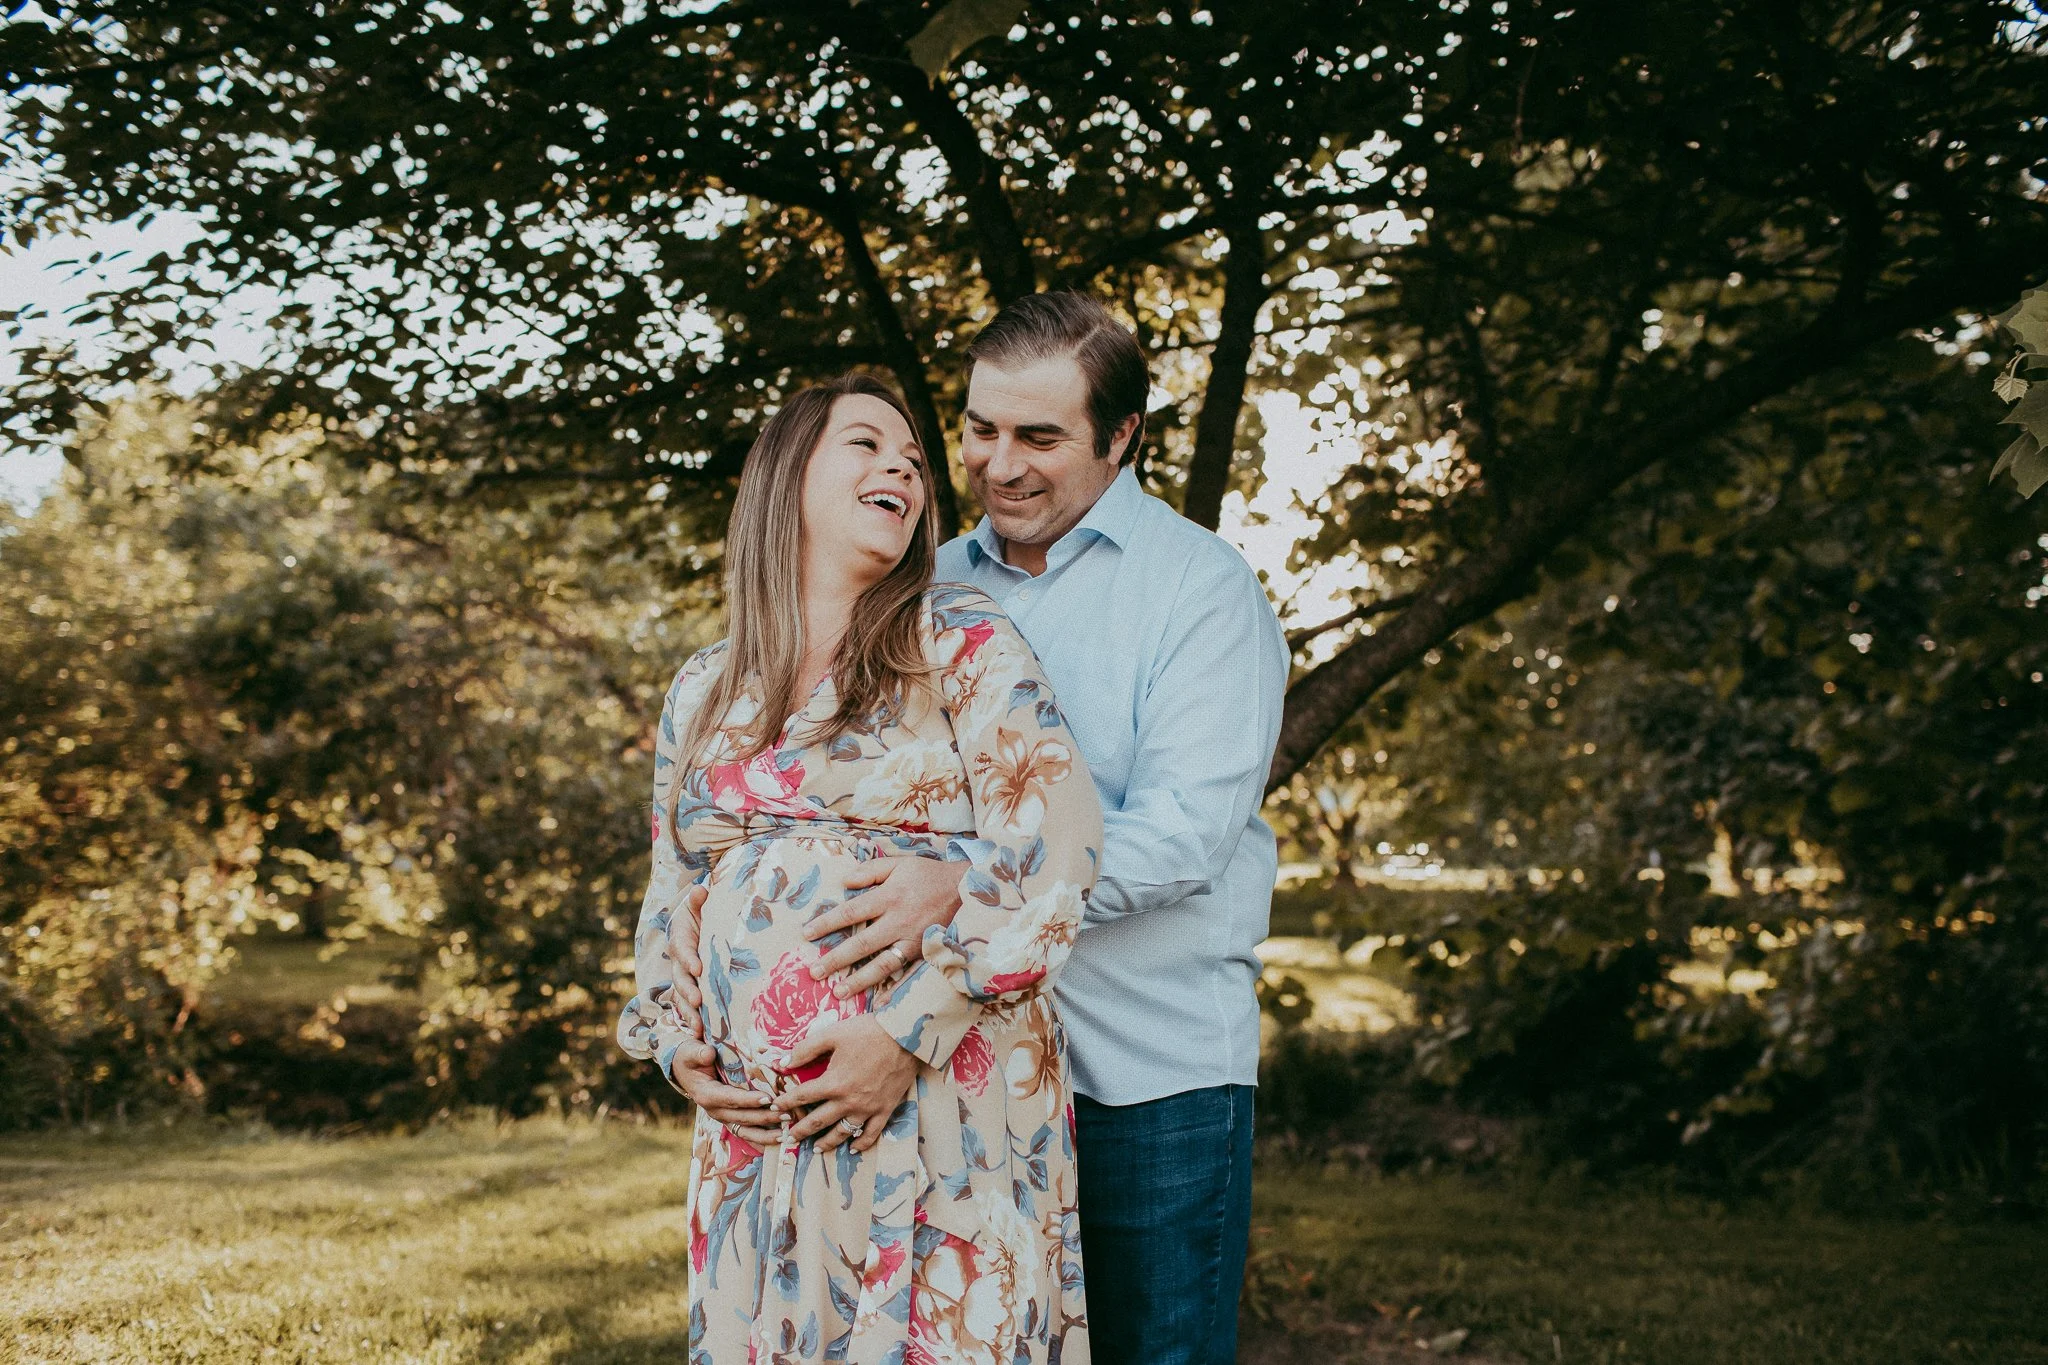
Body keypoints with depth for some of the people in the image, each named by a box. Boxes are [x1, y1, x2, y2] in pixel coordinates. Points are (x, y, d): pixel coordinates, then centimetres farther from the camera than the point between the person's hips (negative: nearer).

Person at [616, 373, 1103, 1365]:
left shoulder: (959, 642, 0)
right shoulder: (703, 691, 14)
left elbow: (1058, 852, -10)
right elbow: (671, 901, 19)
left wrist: (908, 1033, -16)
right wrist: (676, 1048, 1)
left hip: (943, 1107, -4)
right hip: (755, 1126, 4)